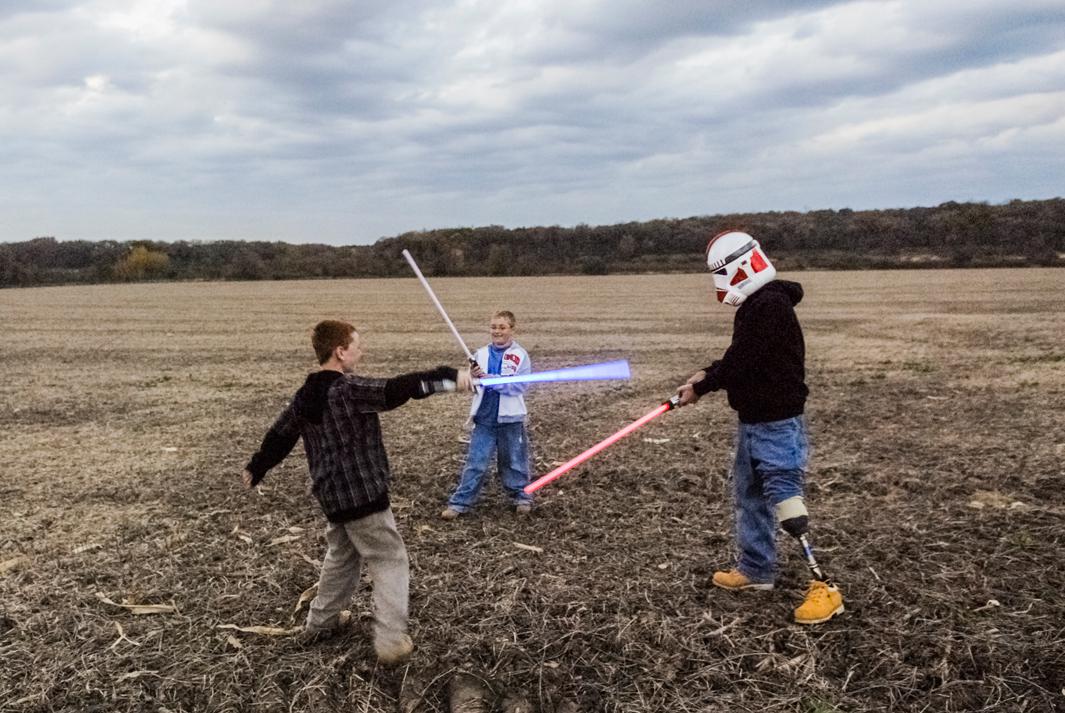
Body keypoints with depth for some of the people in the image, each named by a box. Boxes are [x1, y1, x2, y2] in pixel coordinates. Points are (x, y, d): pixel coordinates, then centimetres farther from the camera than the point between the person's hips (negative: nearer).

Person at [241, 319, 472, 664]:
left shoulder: (305, 396, 6)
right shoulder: (350, 390, -19)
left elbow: (279, 433, 19)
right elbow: (395, 390, -31)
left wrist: (256, 468, 34)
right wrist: (449, 376, -31)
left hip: (332, 495, 8)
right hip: (362, 494, -8)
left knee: (341, 556, 27)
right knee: (390, 561, 2)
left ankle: (319, 623, 40)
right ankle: (391, 642, 1)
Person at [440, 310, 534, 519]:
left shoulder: (520, 355, -6)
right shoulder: (482, 353, 2)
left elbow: (520, 385, -16)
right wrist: (473, 377, -20)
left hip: (510, 418, -2)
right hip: (484, 418, 2)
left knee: (513, 462, 13)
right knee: (475, 463, 3)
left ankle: (521, 497, 30)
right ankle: (459, 502, 8)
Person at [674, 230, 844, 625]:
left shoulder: (770, 306, -22)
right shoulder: (754, 305, 11)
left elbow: (740, 363, -23)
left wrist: (700, 389, -11)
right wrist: (706, 374, 2)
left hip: (777, 425, -11)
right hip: (753, 421, 11)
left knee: (785, 500, -9)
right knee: (749, 496, 19)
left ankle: (824, 587, 0)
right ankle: (756, 569, 33)